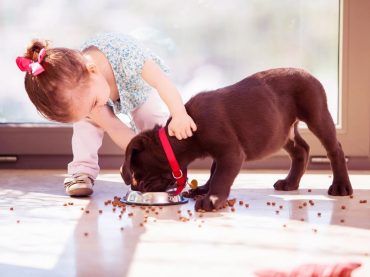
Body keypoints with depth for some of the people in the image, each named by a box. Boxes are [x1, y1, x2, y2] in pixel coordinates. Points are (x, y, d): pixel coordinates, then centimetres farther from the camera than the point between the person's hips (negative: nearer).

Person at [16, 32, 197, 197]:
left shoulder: (123, 53, -50)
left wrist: (179, 115, -61)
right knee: (85, 117, -21)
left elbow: (162, 81, -48)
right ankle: (82, 171, -11)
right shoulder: (78, 91, -36)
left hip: (144, 90, -1)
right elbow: (115, 127, -31)